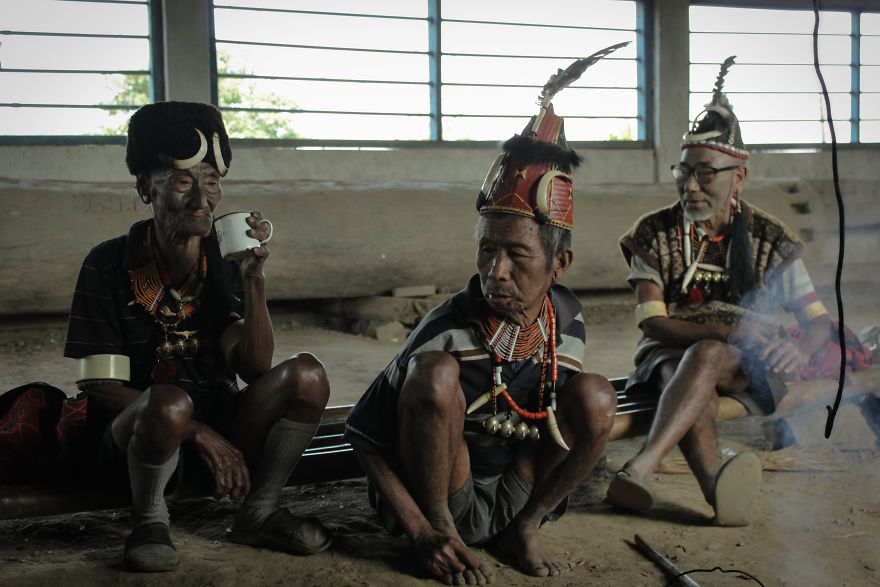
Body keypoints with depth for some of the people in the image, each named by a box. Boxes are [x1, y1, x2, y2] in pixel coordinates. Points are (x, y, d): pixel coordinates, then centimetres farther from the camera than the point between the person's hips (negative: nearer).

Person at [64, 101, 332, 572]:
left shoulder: (226, 265, 0)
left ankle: (258, 515, -2)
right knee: (170, 404, -39)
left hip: (220, 422, 4)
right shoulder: (109, 266, -10)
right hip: (133, 430, -4)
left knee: (306, 375, -21)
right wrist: (200, 433, -21)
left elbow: (255, 369, -8)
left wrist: (253, 280, -21)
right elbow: (101, 388, -12)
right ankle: (149, 522, -8)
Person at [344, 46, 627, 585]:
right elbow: (363, 434, -17)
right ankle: (445, 528, -13)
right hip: (438, 500, -4)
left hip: (513, 493, 4)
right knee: (437, 373, -30)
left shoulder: (567, 319, -8)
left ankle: (522, 530, 0)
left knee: (596, 396, -16)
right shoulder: (449, 331, -23)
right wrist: (423, 532, -22)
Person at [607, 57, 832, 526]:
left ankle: (639, 470, -54)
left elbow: (818, 320, 6)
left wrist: (799, 351, -20)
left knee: (707, 357, -37)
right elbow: (653, 323, -7)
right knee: (696, 389, -37)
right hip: (669, 356, 0)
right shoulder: (653, 233, 3)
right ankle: (717, 488, -64)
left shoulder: (769, 239, 7)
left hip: (747, 370, 0)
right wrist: (734, 333, -22)